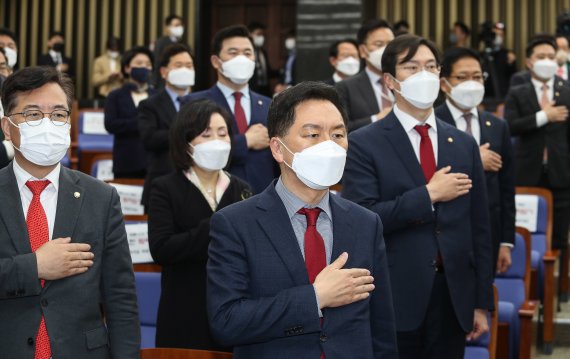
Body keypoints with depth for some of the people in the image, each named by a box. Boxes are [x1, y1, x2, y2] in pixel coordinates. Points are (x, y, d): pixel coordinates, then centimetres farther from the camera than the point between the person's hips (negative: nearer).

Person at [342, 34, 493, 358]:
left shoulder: (464, 144, 9)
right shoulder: (364, 145, -5)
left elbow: (479, 228, 9)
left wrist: (482, 303, 7)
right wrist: (429, 194, -15)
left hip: (453, 298, 4)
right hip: (394, 300, -4)